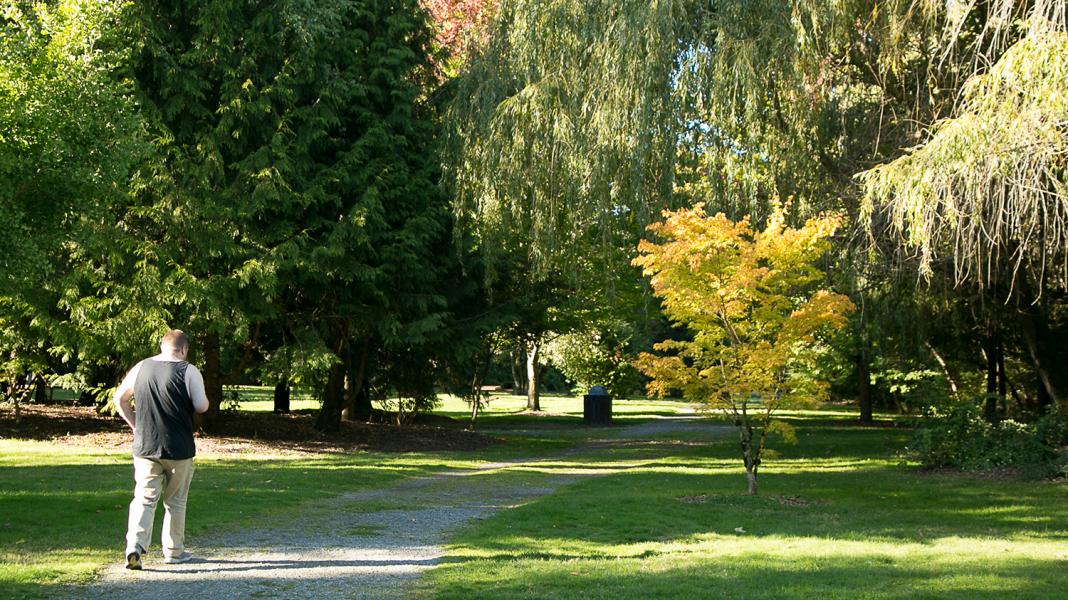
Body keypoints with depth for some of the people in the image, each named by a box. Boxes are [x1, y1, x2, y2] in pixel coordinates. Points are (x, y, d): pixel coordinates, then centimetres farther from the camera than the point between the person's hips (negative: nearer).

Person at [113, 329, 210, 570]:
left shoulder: (140, 368, 5)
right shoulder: (188, 372, -9)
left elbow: (120, 399, 13)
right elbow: (202, 406, -17)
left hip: (144, 448, 3)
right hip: (178, 450, -2)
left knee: (144, 499, 4)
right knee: (175, 501, 11)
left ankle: (135, 545, -15)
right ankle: (173, 551, 20)